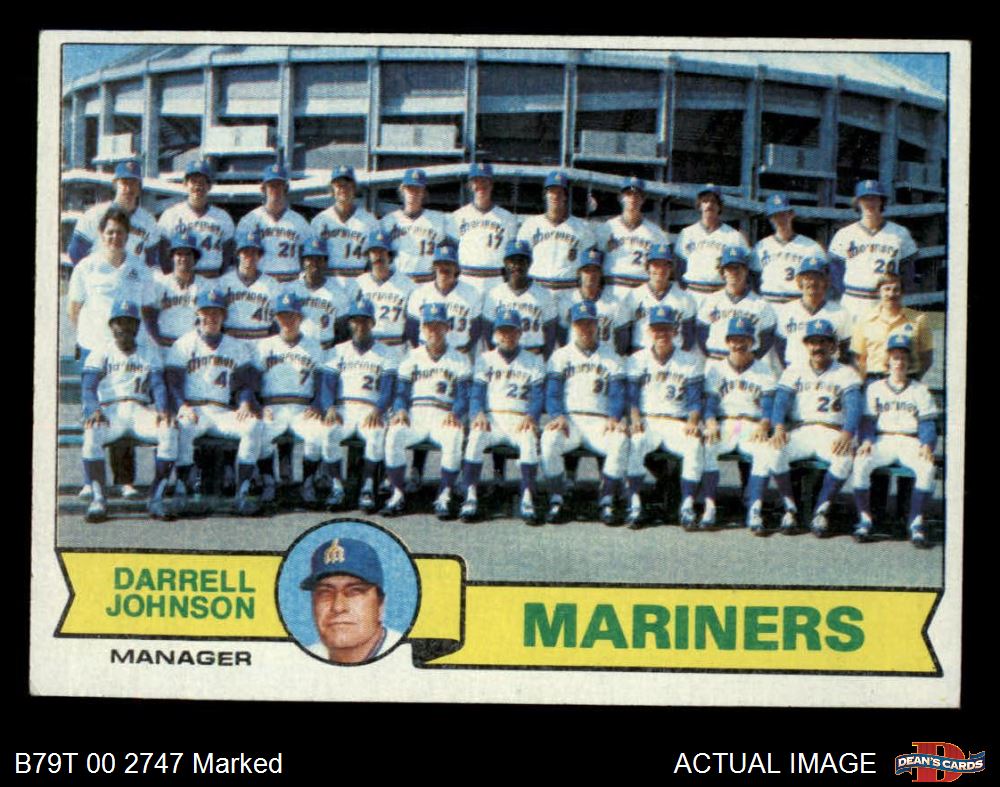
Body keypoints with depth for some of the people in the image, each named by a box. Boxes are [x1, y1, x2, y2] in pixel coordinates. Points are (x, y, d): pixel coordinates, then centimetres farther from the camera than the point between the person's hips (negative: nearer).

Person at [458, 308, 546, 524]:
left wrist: (531, 417, -19)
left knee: (529, 439, -34)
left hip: (520, 422, -1)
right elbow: (476, 392, 5)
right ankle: (470, 496, -32)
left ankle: (527, 498, -33)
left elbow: (538, 395, 2)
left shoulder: (534, 362, 14)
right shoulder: (485, 360, 17)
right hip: (491, 419, 1)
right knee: (476, 437, -32)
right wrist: (478, 414, -17)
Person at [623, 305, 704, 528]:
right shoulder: (637, 360, 12)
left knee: (695, 446, -31)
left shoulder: (691, 361, 10)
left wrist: (693, 422, -16)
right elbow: (631, 395, 3)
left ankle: (687, 506, -28)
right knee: (634, 444, -33)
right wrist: (635, 418, -16)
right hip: (647, 422, 0)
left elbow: (695, 398, 3)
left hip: (678, 424, 0)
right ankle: (634, 504, -29)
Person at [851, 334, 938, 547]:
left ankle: (916, 522, -25)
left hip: (910, 441, 0)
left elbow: (927, 423, 5)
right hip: (882, 440, 0)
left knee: (927, 468, -33)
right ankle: (864, 520, -24)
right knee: (860, 463, -32)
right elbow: (868, 420, 7)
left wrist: (927, 445, -15)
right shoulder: (875, 388, 16)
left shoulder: (920, 390, 15)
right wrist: (867, 440, -13)